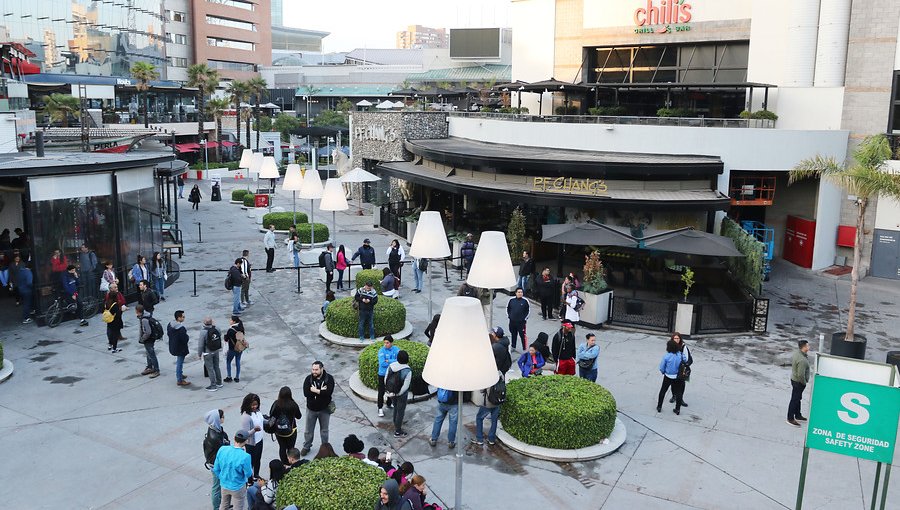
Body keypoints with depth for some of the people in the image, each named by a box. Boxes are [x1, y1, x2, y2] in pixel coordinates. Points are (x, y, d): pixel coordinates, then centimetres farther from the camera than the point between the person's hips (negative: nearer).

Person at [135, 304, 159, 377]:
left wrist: (141, 339, -15)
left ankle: (156, 371, 10)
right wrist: (141, 338, 15)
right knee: (148, 354, 22)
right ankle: (149, 368, 36)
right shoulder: (142, 316, 2)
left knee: (151, 355, 0)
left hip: (149, 340, -10)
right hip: (148, 339, 10)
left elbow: (148, 332, -29)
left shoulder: (144, 320, -29)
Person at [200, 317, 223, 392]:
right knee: (216, 367, 19)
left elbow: (201, 344, -16)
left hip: (208, 353, -6)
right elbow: (220, 337, 6)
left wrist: (199, 354, -5)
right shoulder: (217, 329, -9)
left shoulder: (204, 332, -23)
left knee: (210, 369, 5)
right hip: (216, 351, 6)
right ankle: (219, 383, 30)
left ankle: (213, 386, 10)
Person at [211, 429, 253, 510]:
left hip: (224, 485, 4)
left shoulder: (222, 450, -18)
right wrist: (251, 471, 5)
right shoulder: (245, 457, -32)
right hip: (238, 487, -4)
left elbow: (216, 469, -5)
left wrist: (221, 478, 13)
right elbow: (248, 474, -16)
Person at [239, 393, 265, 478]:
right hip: (251, 443, -8)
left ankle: (256, 475, 46)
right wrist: (254, 430, -43)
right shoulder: (246, 416, -29)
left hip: (259, 440, 8)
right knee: (251, 461, 10)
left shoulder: (257, 411, -5)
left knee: (258, 459, 25)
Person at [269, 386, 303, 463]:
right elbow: (299, 416, -5)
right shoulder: (293, 405, -20)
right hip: (290, 431, -2)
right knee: (290, 448, 14)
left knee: (282, 448, 17)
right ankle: (290, 464, 21)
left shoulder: (276, 404, -17)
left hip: (278, 431, 2)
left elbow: (271, 414, -3)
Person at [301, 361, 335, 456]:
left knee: (324, 430, 17)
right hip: (311, 409, 1)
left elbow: (329, 392, -28)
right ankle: (306, 447, 36)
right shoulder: (308, 378, -11)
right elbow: (306, 393, -23)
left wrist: (315, 390, -24)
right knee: (309, 430, 15)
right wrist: (321, 391, -25)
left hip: (324, 409, -1)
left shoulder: (329, 378, -14)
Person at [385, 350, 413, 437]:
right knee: (400, 412, 10)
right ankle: (397, 432, 21)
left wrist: (388, 389, 12)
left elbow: (385, 379, -2)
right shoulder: (408, 371, -26)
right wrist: (397, 393, -13)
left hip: (393, 391, 6)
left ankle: (396, 426, 45)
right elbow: (405, 386, -25)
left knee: (396, 409, 26)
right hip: (402, 394, -5)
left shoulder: (391, 366, -11)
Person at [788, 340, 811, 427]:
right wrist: (804, 382, -14)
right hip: (798, 382, -10)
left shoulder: (796, 352, -4)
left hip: (794, 378, 10)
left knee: (798, 398, 23)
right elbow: (801, 375, -32)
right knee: (795, 400, 4)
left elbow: (791, 359, 15)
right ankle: (790, 418, 16)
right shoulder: (802, 360, -33)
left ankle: (798, 416, 38)